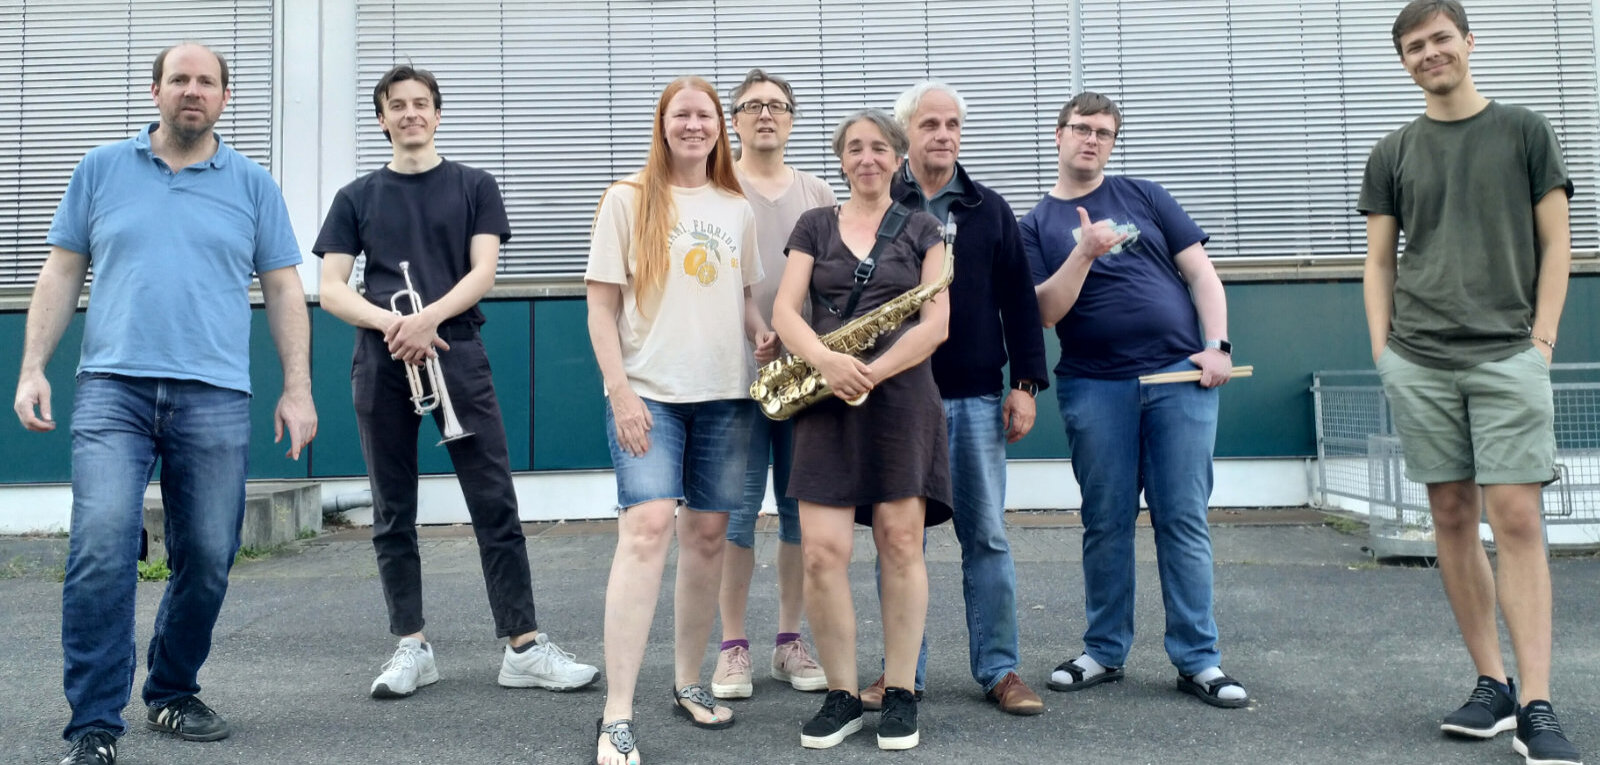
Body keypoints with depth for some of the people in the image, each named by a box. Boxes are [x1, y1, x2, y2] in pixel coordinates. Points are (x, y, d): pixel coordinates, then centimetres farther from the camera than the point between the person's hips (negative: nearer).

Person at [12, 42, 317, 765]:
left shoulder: (253, 184, 11)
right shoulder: (100, 169, 12)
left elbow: (283, 290, 9)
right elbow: (61, 274, 12)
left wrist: (298, 387, 1)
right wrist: (32, 368, 3)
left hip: (216, 400, 1)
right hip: (112, 391, -1)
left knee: (206, 561, 5)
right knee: (100, 550, -14)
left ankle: (172, 694, 26)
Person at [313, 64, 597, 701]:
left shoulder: (474, 187, 10)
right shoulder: (357, 198, 13)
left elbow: (482, 273, -1)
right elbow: (331, 290, 5)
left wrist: (427, 319, -17)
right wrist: (390, 322, -14)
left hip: (455, 355, -2)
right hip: (381, 364, 2)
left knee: (495, 505, -5)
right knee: (393, 515, 6)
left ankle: (523, 646, -1)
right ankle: (411, 646, 16)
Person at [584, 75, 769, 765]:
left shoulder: (737, 209, 13)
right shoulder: (628, 200, 1)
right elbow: (602, 303, -2)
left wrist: (762, 336, 0)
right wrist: (620, 392, -12)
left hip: (725, 395, 5)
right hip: (648, 394, -4)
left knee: (707, 533, 7)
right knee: (646, 528, -17)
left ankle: (688, 682, 23)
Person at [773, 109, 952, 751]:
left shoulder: (921, 229, 9)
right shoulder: (814, 226, 12)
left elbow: (937, 322, -1)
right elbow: (784, 311, 1)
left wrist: (872, 372, -14)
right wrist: (827, 361, -18)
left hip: (901, 396, -1)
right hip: (828, 399, 1)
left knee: (900, 542, 0)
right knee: (821, 551, -7)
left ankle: (900, 693, 12)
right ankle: (841, 694, 7)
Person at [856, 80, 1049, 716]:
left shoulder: (990, 209, 10)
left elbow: (1019, 301, 8)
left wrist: (1025, 382, 1)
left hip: (977, 397, 1)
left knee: (987, 537, 4)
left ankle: (999, 669, 14)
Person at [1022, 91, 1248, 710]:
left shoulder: (1144, 196, 12)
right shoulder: (1037, 224, 9)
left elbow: (1199, 270, 8)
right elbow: (1046, 311, -2)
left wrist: (1217, 345, -5)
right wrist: (1084, 252, -15)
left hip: (1180, 375, 0)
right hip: (1095, 387, 0)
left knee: (1184, 521, 0)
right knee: (1105, 524, 6)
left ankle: (1198, 660, 8)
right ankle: (1104, 652, 19)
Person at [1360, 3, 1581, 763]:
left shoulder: (1524, 131, 9)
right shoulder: (1393, 153, 12)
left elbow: (1554, 244, 7)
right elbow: (1378, 262, 12)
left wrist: (1543, 334, -3)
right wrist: (1382, 349, 2)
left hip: (1508, 356, -2)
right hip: (1418, 364, 2)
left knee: (1516, 519, -8)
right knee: (1452, 517, 4)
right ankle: (1492, 684, 13)